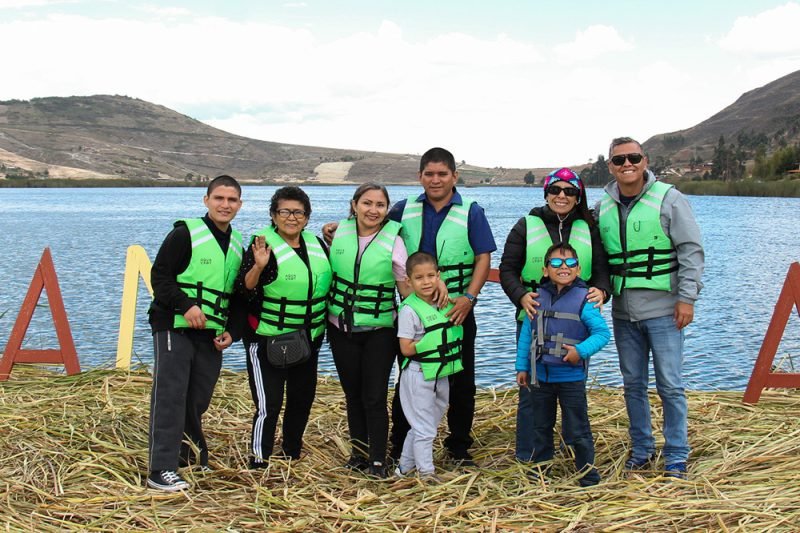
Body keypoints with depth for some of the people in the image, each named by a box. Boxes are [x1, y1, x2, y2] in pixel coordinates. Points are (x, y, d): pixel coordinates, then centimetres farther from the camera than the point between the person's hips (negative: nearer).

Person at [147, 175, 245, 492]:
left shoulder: (237, 245, 14)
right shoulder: (185, 234, -7)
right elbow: (159, 275, -10)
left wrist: (230, 330, 6)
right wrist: (185, 305, -22)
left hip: (212, 335, 6)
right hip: (175, 328, -6)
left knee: (198, 400, 12)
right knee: (170, 396, -9)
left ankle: (191, 454, 31)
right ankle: (161, 470, -7)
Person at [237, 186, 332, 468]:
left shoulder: (317, 244, 7)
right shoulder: (263, 246, -11)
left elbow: (328, 281, 22)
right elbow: (244, 291, -18)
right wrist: (258, 266, -32)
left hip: (309, 339, 6)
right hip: (268, 340, -6)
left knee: (302, 399, 16)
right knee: (269, 404, -9)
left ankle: (292, 453, 33)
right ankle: (259, 462, 3)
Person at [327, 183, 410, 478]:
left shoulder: (393, 241, -7)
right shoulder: (339, 232, 1)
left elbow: (407, 287, -4)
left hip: (380, 329, -3)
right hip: (341, 327, 3)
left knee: (374, 397, -4)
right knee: (353, 394, 12)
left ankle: (378, 460, 7)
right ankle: (358, 451, 27)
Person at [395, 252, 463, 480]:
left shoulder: (446, 303, 4)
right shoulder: (409, 310, -16)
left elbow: (451, 335, 18)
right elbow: (406, 349, -17)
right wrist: (432, 345, -18)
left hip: (441, 375, 7)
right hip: (419, 375, -7)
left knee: (423, 426, 17)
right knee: (424, 429, 1)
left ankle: (404, 466, 31)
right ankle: (426, 471, 13)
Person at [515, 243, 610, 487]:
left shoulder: (583, 300, -10)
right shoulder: (538, 298, 2)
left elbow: (603, 333, -11)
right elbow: (526, 334, 9)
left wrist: (581, 350, -23)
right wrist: (522, 367, 9)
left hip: (571, 377, -4)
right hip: (540, 376, 5)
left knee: (577, 430, 1)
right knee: (540, 427, 16)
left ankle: (588, 474, 17)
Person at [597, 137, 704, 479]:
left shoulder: (668, 198, -6)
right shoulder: (603, 208, 7)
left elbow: (691, 250, -7)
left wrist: (687, 298, -11)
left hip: (662, 310, -4)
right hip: (623, 313, 5)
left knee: (669, 385, -1)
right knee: (633, 384, 13)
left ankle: (676, 456, 13)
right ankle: (641, 449, 27)